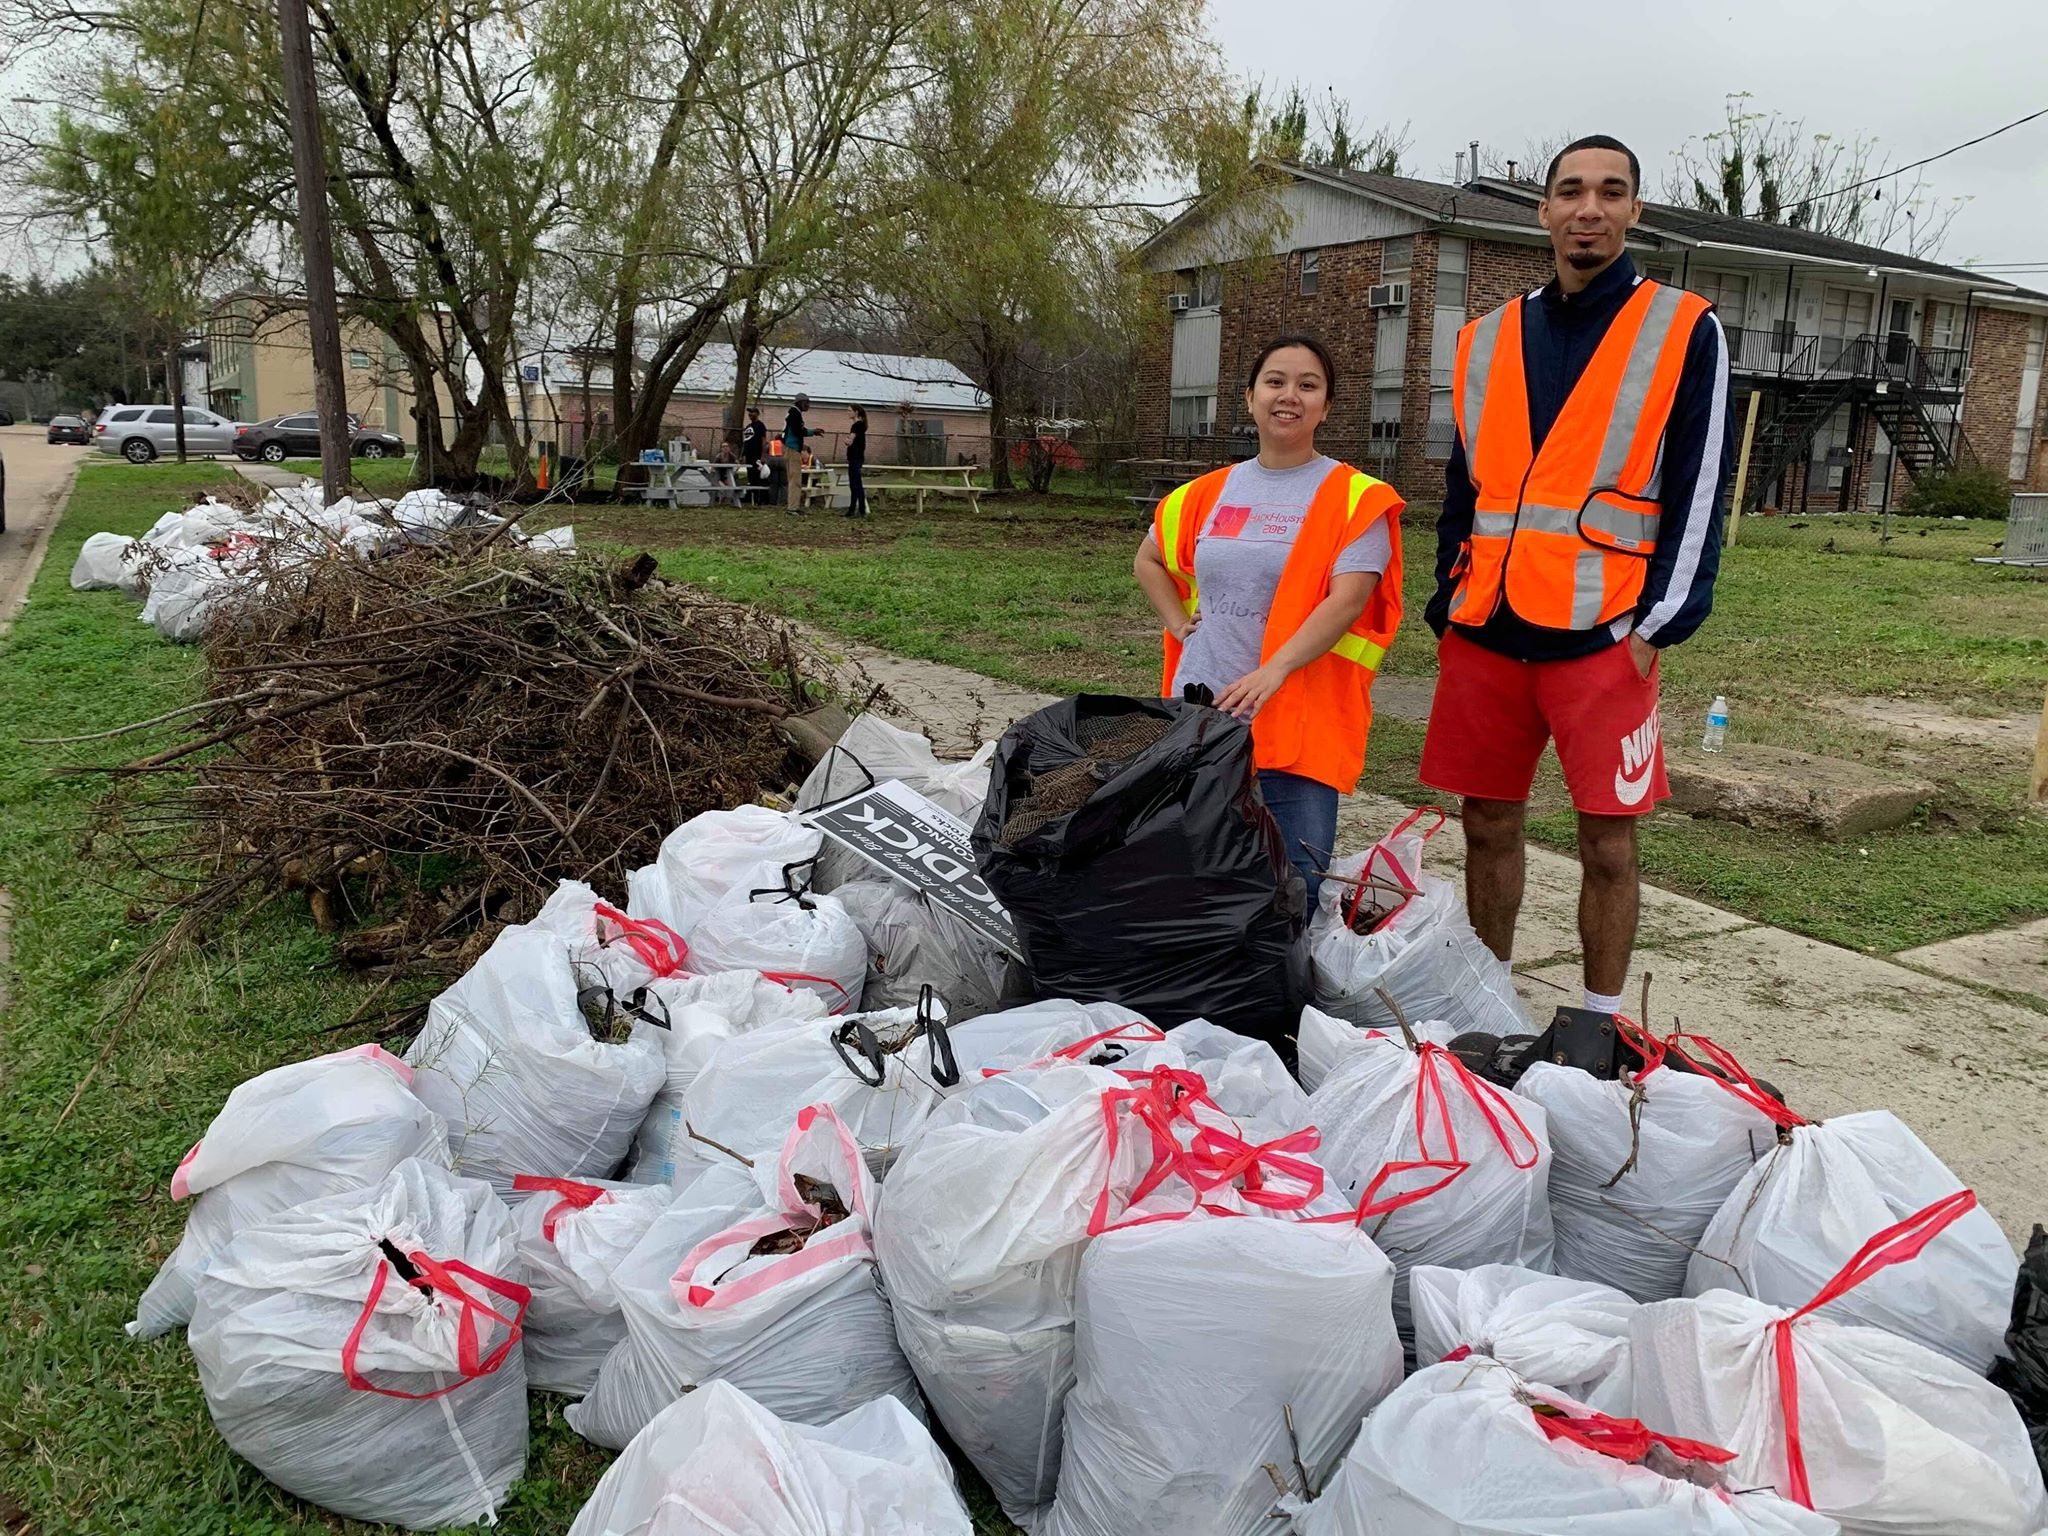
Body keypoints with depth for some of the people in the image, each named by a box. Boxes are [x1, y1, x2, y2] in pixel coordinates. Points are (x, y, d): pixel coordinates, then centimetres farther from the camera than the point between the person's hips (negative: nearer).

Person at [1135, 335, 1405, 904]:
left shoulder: (1355, 497, -2)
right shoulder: (1208, 493, 13)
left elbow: (1347, 599, -15)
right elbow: (1148, 561, 29)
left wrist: (1273, 670, -28)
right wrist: (1179, 624, 12)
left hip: (1298, 723, -4)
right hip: (1199, 715, 4)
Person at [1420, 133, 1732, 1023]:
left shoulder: (1684, 331, 3)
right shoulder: (1486, 341, 14)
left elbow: (1698, 490, -2)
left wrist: (1658, 624, -9)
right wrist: (1448, 607, 11)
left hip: (1602, 633, -3)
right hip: (1483, 631, 4)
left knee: (1607, 842, 0)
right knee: (1488, 826, 10)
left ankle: (1602, 1024, 14)